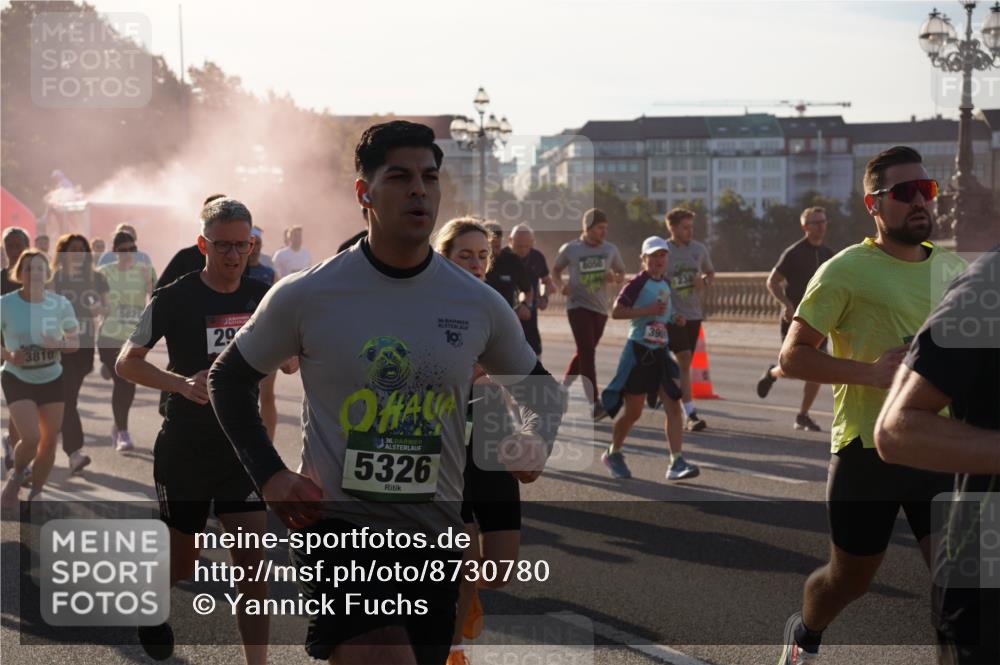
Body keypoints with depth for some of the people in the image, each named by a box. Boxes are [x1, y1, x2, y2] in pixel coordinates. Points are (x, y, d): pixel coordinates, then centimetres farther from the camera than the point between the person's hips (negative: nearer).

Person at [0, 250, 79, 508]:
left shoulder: (60, 304, -6)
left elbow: (74, 342, 2)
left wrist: (59, 345, -20)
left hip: (52, 379, 3)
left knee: (50, 441, 5)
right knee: (31, 438, -18)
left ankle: (35, 496, 25)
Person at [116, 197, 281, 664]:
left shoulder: (262, 297, 1)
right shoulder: (175, 298, -9)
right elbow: (126, 362, -8)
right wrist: (183, 384, -24)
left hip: (244, 449, 2)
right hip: (185, 450, -2)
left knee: (253, 567, -8)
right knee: (181, 564, 12)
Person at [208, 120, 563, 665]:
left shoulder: (479, 304, 3)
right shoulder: (305, 295, -4)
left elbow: (537, 387, 18)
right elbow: (228, 379, 8)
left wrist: (533, 445, -3)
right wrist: (269, 475, -4)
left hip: (435, 538, 4)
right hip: (338, 527, -4)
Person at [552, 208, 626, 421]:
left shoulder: (610, 250, 5)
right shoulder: (570, 249, -3)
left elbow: (622, 273, 15)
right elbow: (556, 270, 11)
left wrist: (615, 278, -9)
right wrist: (561, 286, -9)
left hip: (600, 307, 5)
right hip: (578, 305, -4)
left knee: (584, 352, 14)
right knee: (588, 352, -15)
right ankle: (594, 404, -18)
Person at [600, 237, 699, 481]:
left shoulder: (665, 284, 11)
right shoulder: (637, 283, -11)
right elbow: (616, 311, -18)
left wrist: (674, 318, 6)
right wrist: (648, 310, -24)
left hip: (660, 352, 6)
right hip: (638, 352, -6)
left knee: (674, 406, -6)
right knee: (633, 412, 2)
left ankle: (676, 463, -7)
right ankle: (613, 454, 25)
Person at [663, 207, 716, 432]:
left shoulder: (699, 249, 6)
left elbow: (711, 271, 22)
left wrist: (704, 280, -1)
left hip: (694, 314, 5)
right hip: (671, 313, -5)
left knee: (685, 364, 11)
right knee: (684, 358, -16)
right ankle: (691, 413, -17)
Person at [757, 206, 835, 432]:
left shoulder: (828, 254, 10)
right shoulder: (794, 253, -8)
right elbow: (772, 282, -8)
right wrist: (788, 305, -20)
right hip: (795, 319, -5)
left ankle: (803, 417, 9)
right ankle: (772, 373, 30)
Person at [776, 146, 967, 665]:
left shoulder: (951, 267, 8)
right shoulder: (846, 269, -10)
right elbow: (792, 356, -12)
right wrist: (870, 371, -23)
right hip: (868, 451, -4)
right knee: (849, 580, 14)